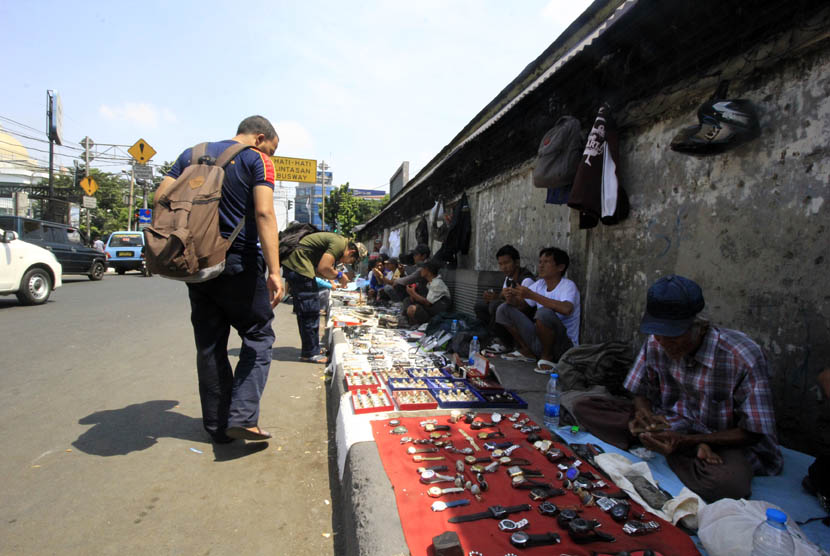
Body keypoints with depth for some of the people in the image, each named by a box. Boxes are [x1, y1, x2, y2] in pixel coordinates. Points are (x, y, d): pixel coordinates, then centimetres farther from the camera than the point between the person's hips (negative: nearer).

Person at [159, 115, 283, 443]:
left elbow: (161, 198, 7)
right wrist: (274, 272, -21)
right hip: (240, 262, -5)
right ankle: (242, 417, -5)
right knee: (258, 336, 8)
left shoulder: (192, 155, 14)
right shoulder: (257, 161, -3)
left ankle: (217, 425, 19)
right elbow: (264, 213, -16)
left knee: (209, 344, 12)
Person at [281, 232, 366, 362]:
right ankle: (310, 353, 4)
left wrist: (339, 275, 7)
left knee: (304, 311, 17)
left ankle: (310, 349, 27)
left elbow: (318, 270, 16)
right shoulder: (340, 243, -13)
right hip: (298, 265, -11)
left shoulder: (337, 241, 17)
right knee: (311, 311, -5)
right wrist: (339, 275, -5)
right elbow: (323, 268, -21)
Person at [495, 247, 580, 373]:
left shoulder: (568, 286, -15)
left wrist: (531, 295, -33)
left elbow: (566, 309, -36)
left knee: (544, 312, -36)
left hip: (563, 345, -7)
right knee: (504, 309, 1)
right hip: (538, 339, 7)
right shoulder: (539, 284, 6)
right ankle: (527, 351, 9)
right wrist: (511, 299, -18)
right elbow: (522, 305, 7)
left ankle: (547, 358, -11)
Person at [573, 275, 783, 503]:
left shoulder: (743, 358, -23)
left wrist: (686, 441, -28)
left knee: (726, 484, -42)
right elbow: (642, 393, 5)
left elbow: (752, 433, -16)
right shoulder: (655, 343, -9)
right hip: (671, 427, 5)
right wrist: (645, 414, -20)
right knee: (584, 408, -14)